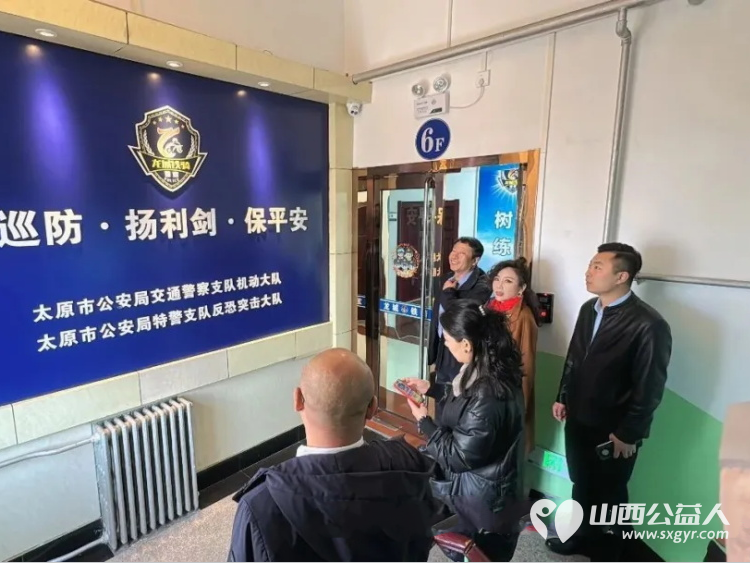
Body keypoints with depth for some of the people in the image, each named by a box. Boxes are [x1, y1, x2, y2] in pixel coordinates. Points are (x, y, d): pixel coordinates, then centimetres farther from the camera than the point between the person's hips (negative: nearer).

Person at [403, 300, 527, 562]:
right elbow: (464, 398, 12)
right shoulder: (492, 371, -8)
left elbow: (460, 457, -25)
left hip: (479, 497, -8)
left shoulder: (487, 396, -35)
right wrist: (430, 388, 8)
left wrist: (424, 421, -16)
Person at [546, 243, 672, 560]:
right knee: (581, 485, 23)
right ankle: (581, 536, 47)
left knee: (609, 496, 17)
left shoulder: (648, 324, -21)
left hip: (614, 431, -6)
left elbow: (649, 388, -17)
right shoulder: (588, 309, 0)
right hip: (578, 419, 6)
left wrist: (628, 433, -12)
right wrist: (563, 398, 11)